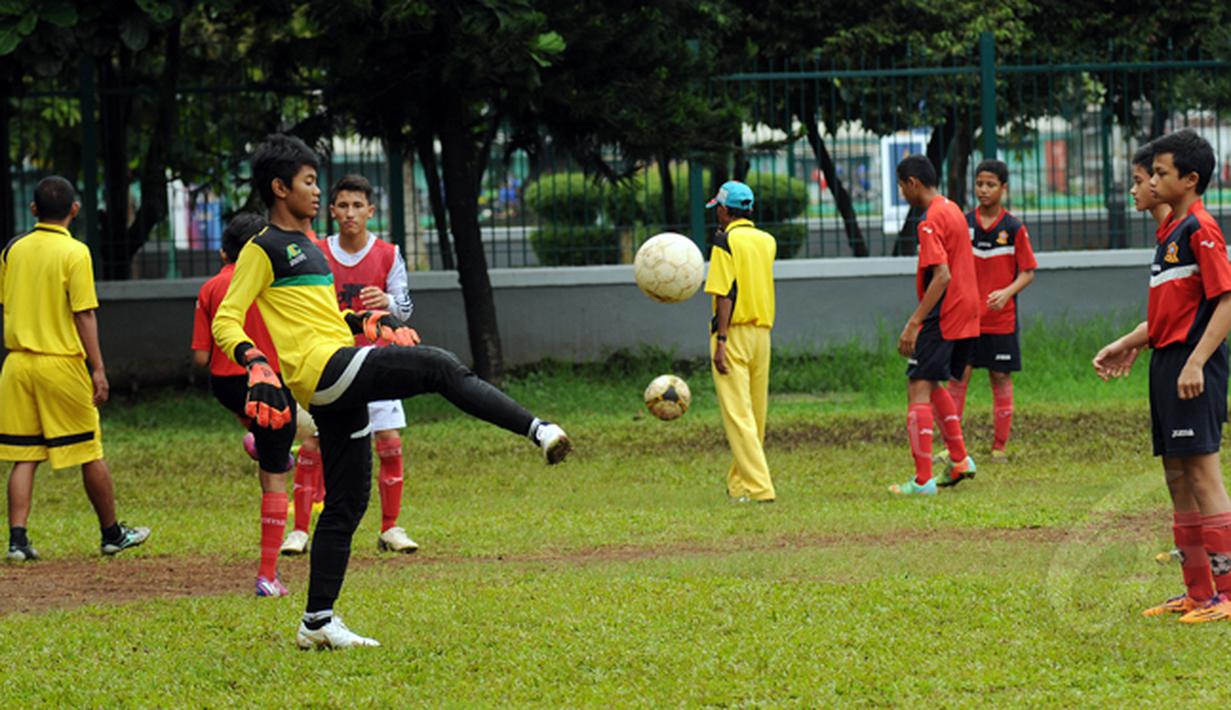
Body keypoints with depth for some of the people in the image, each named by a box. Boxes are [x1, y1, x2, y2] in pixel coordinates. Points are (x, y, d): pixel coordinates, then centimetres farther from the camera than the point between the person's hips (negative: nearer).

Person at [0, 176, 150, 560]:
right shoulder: (74, 252, -10)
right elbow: (84, 316, -12)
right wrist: (98, 369, -10)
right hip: (61, 362, -4)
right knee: (90, 453, 8)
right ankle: (111, 533, 18)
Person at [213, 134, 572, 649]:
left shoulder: (308, 248, 25)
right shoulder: (262, 250, -2)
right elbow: (226, 322, -9)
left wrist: (370, 321, 26)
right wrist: (257, 366, -25)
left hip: (342, 389, 9)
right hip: (324, 369, -9)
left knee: (347, 502, 9)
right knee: (440, 367, -19)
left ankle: (317, 622, 12)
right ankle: (538, 430, -26)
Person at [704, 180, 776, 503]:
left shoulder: (726, 241, -8)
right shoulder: (767, 241, 10)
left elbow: (726, 295, -15)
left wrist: (720, 341, -17)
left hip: (733, 332, -7)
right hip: (763, 332, 7)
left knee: (738, 415, -9)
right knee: (755, 414, 14)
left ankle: (759, 487, -18)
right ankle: (739, 482, 24)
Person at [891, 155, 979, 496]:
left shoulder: (931, 221, -16)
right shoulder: (953, 210, 14)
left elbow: (942, 276, -24)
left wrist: (913, 324, -24)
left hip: (942, 319, -10)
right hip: (967, 316, 10)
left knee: (918, 390, -8)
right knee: (934, 385, 23)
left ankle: (923, 480, -13)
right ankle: (959, 460, 25)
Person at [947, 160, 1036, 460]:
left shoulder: (1014, 228, -2)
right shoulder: (963, 224, 3)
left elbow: (1028, 272, -1)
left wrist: (1008, 292, -17)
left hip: (1002, 319, -1)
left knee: (1001, 378, 4)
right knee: (958, 376, -2)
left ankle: (999, 447, 12)